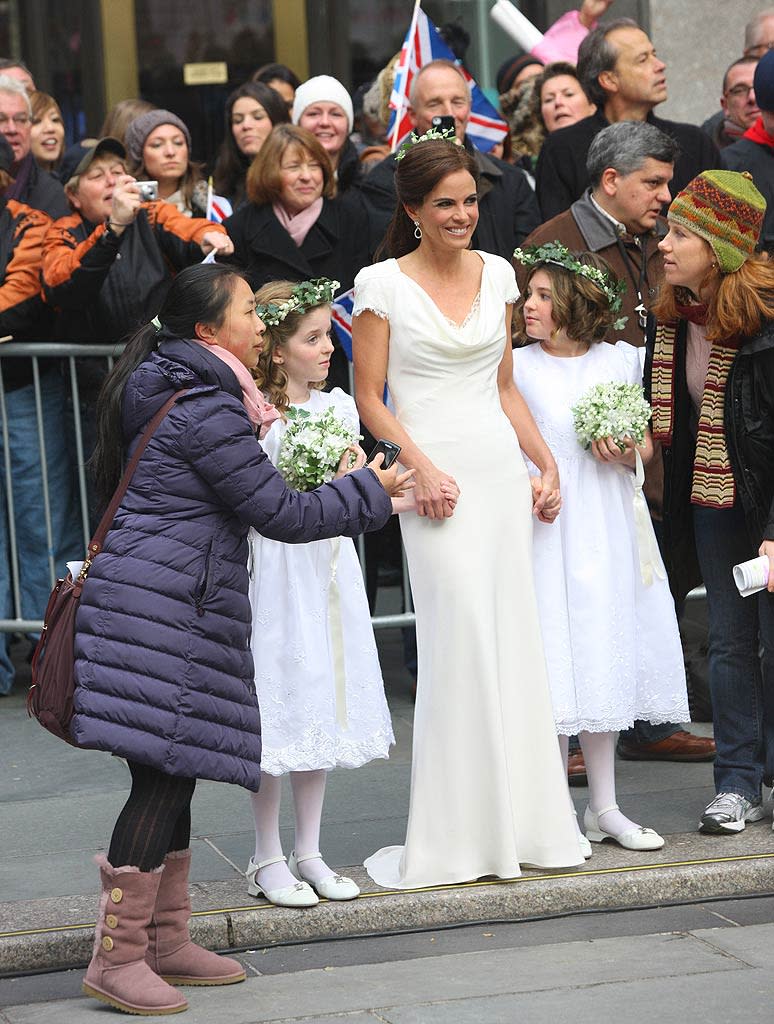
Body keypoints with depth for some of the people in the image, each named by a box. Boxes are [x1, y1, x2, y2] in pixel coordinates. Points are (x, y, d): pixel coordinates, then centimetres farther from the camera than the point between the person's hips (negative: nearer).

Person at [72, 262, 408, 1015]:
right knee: (162, 778, -10)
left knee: (172, 779, 13)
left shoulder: (182, 396, 17)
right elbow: (282, 515, -11)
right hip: (164, 611, -11)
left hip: (163, 608, 11)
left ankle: (165, 940, 20)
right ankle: (117, 958, -8)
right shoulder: (207, 412, -14)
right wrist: (372, 492, 1)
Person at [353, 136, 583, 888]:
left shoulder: (497, 274, 12)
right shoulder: (383, 284, -3)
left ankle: (516, 821, 13)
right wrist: (419, 467, -15)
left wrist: (547, 463, 11)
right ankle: (458, 835, -4)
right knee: (462, 634, -11)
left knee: (512, 637, 5)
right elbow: (369, 397, -4)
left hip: (500, 467, 5)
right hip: (435, 474, -5)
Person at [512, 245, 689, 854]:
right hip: (546, 528, -3)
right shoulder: (516, 368, -1)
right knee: (556, 666, -3)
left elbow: (648, 444, 12)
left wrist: (627, 454, -8)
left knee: (604, 655, 8)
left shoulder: (621, 362, 5)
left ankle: (604, 808, 18)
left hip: (607, 531, 3)